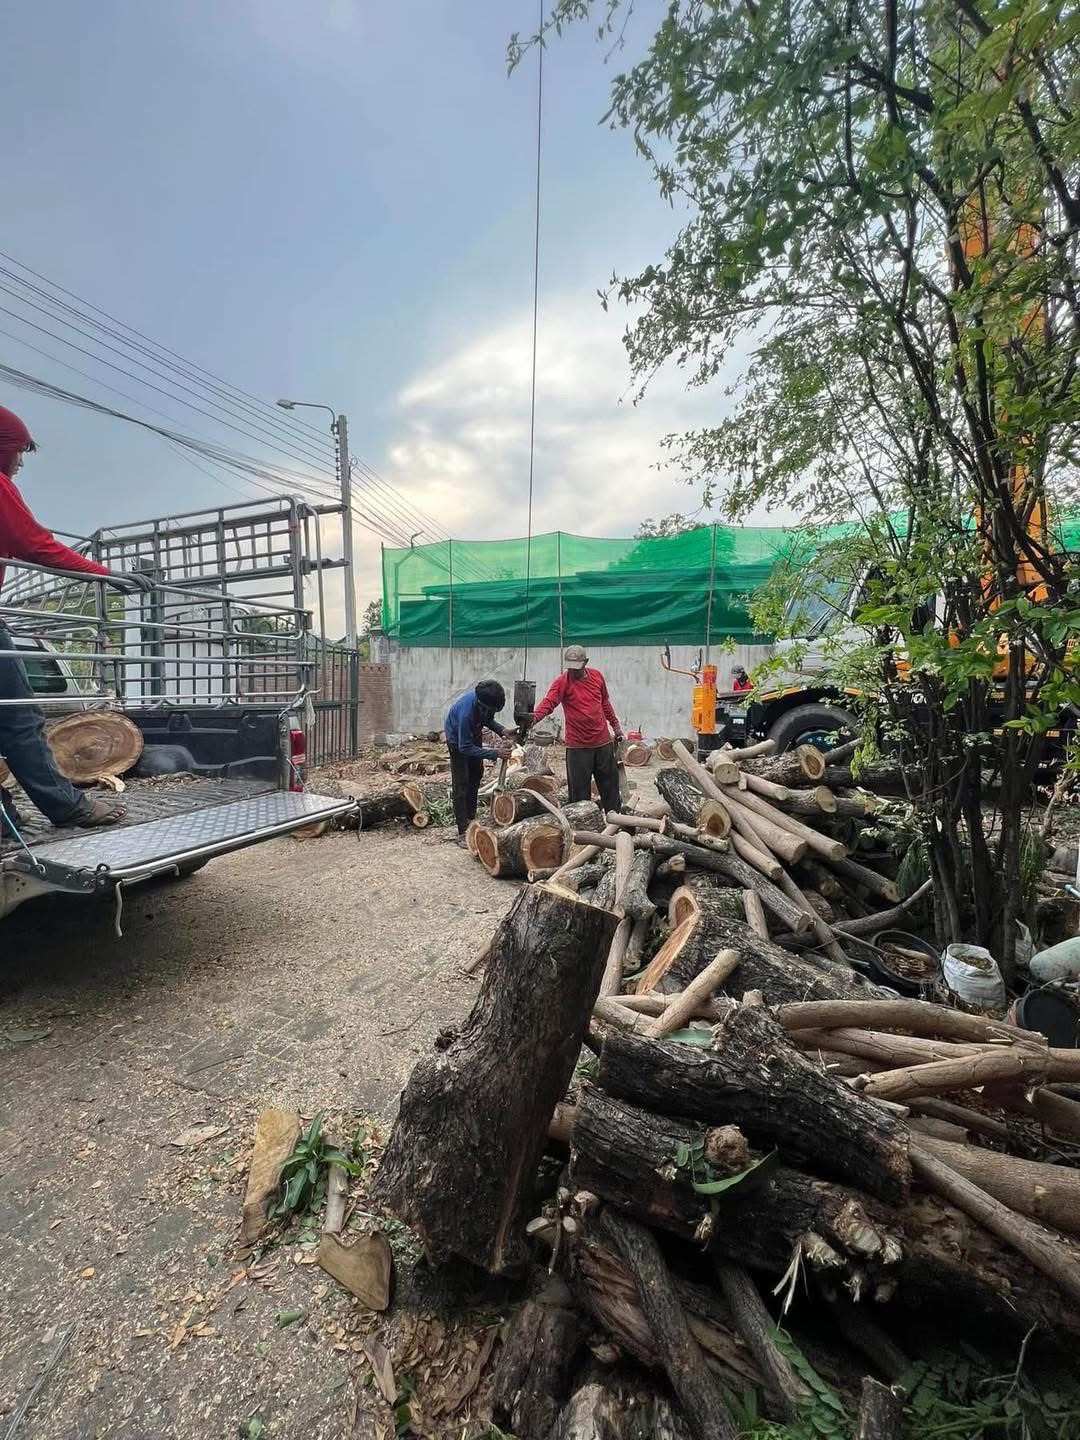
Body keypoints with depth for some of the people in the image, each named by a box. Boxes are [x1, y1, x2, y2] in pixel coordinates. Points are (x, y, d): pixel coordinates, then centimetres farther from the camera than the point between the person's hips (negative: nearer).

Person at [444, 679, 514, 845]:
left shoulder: (488, 701, -25)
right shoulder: (466, 712, -43)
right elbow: (465, 748, -36)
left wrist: (502, 731, -20)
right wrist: (495, 753, -38)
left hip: (473, 735, 8)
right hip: (458, 740, -7)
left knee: (476, 777, 15)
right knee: (461, 786, -10)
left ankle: (471, 820, 30)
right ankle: (463, 833, -7)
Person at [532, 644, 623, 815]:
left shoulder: (597, 676, 4)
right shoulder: (563, 682, -10)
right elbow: (548, 701, -26)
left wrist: (615, 725, 21)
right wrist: (535, 717, -44)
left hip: (603, 742, 4)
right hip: (578, 745, -4)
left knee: (610, 784, 15)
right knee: (579, 789, 3)